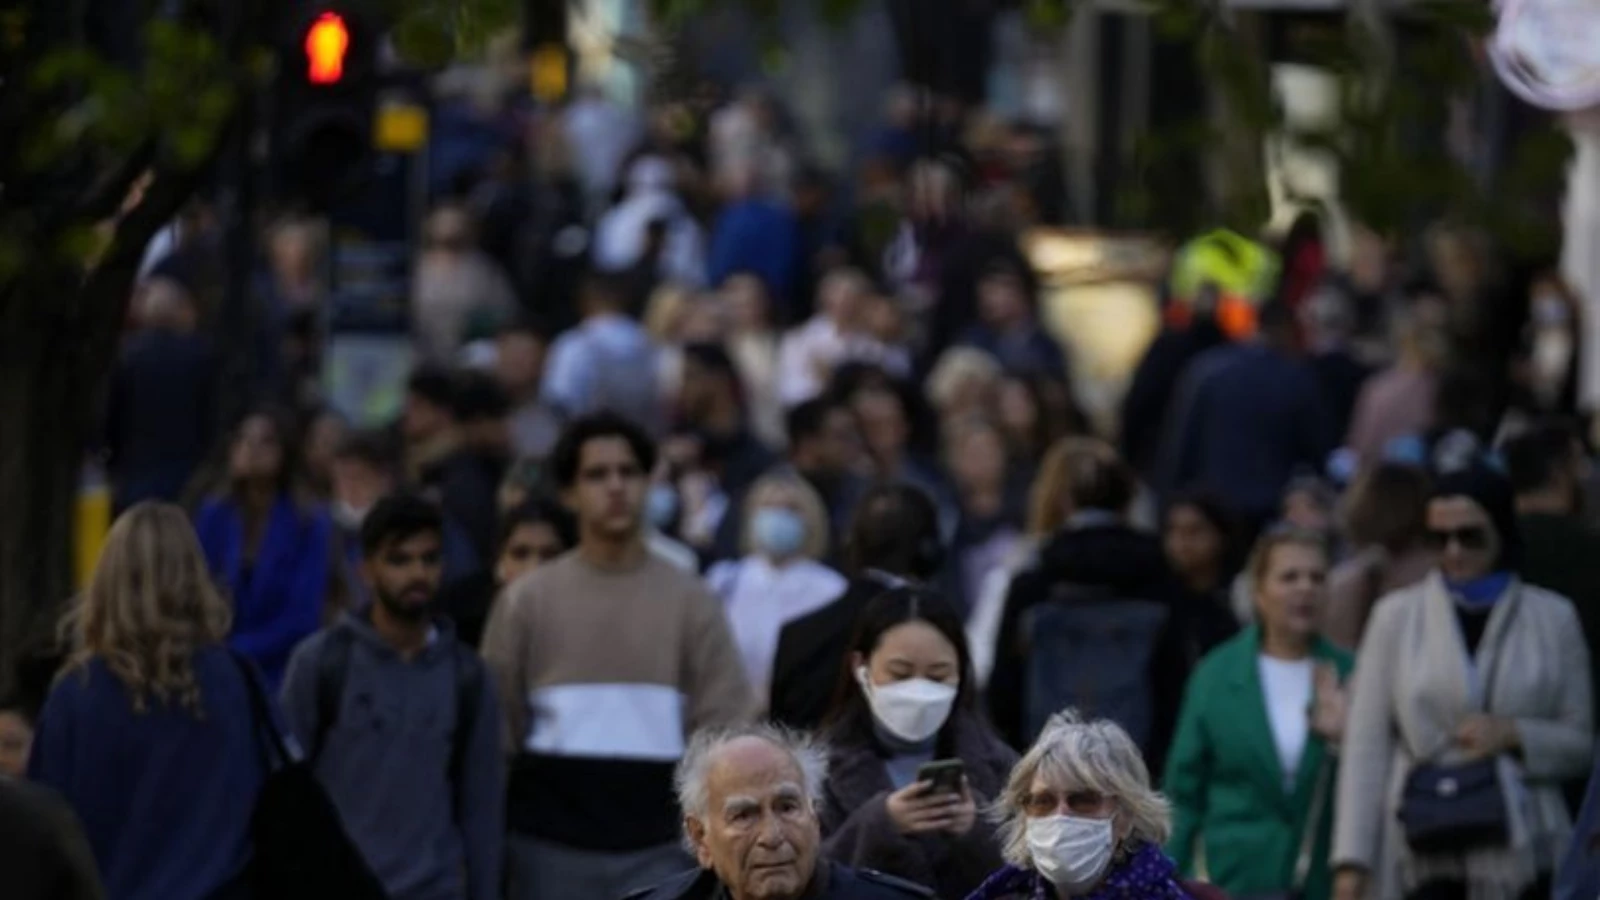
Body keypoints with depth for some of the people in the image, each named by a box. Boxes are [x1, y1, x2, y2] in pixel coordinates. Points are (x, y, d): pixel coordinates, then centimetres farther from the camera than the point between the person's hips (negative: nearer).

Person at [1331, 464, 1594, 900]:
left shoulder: (1553, 618, 8)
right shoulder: (1396, 616, 7)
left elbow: (1581, 743, 12)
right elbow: (1366, 745, 3)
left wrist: (1514, 735, -9)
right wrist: (1351, 863, -5)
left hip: (1522, 858, 1)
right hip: (1426, 858, -1)